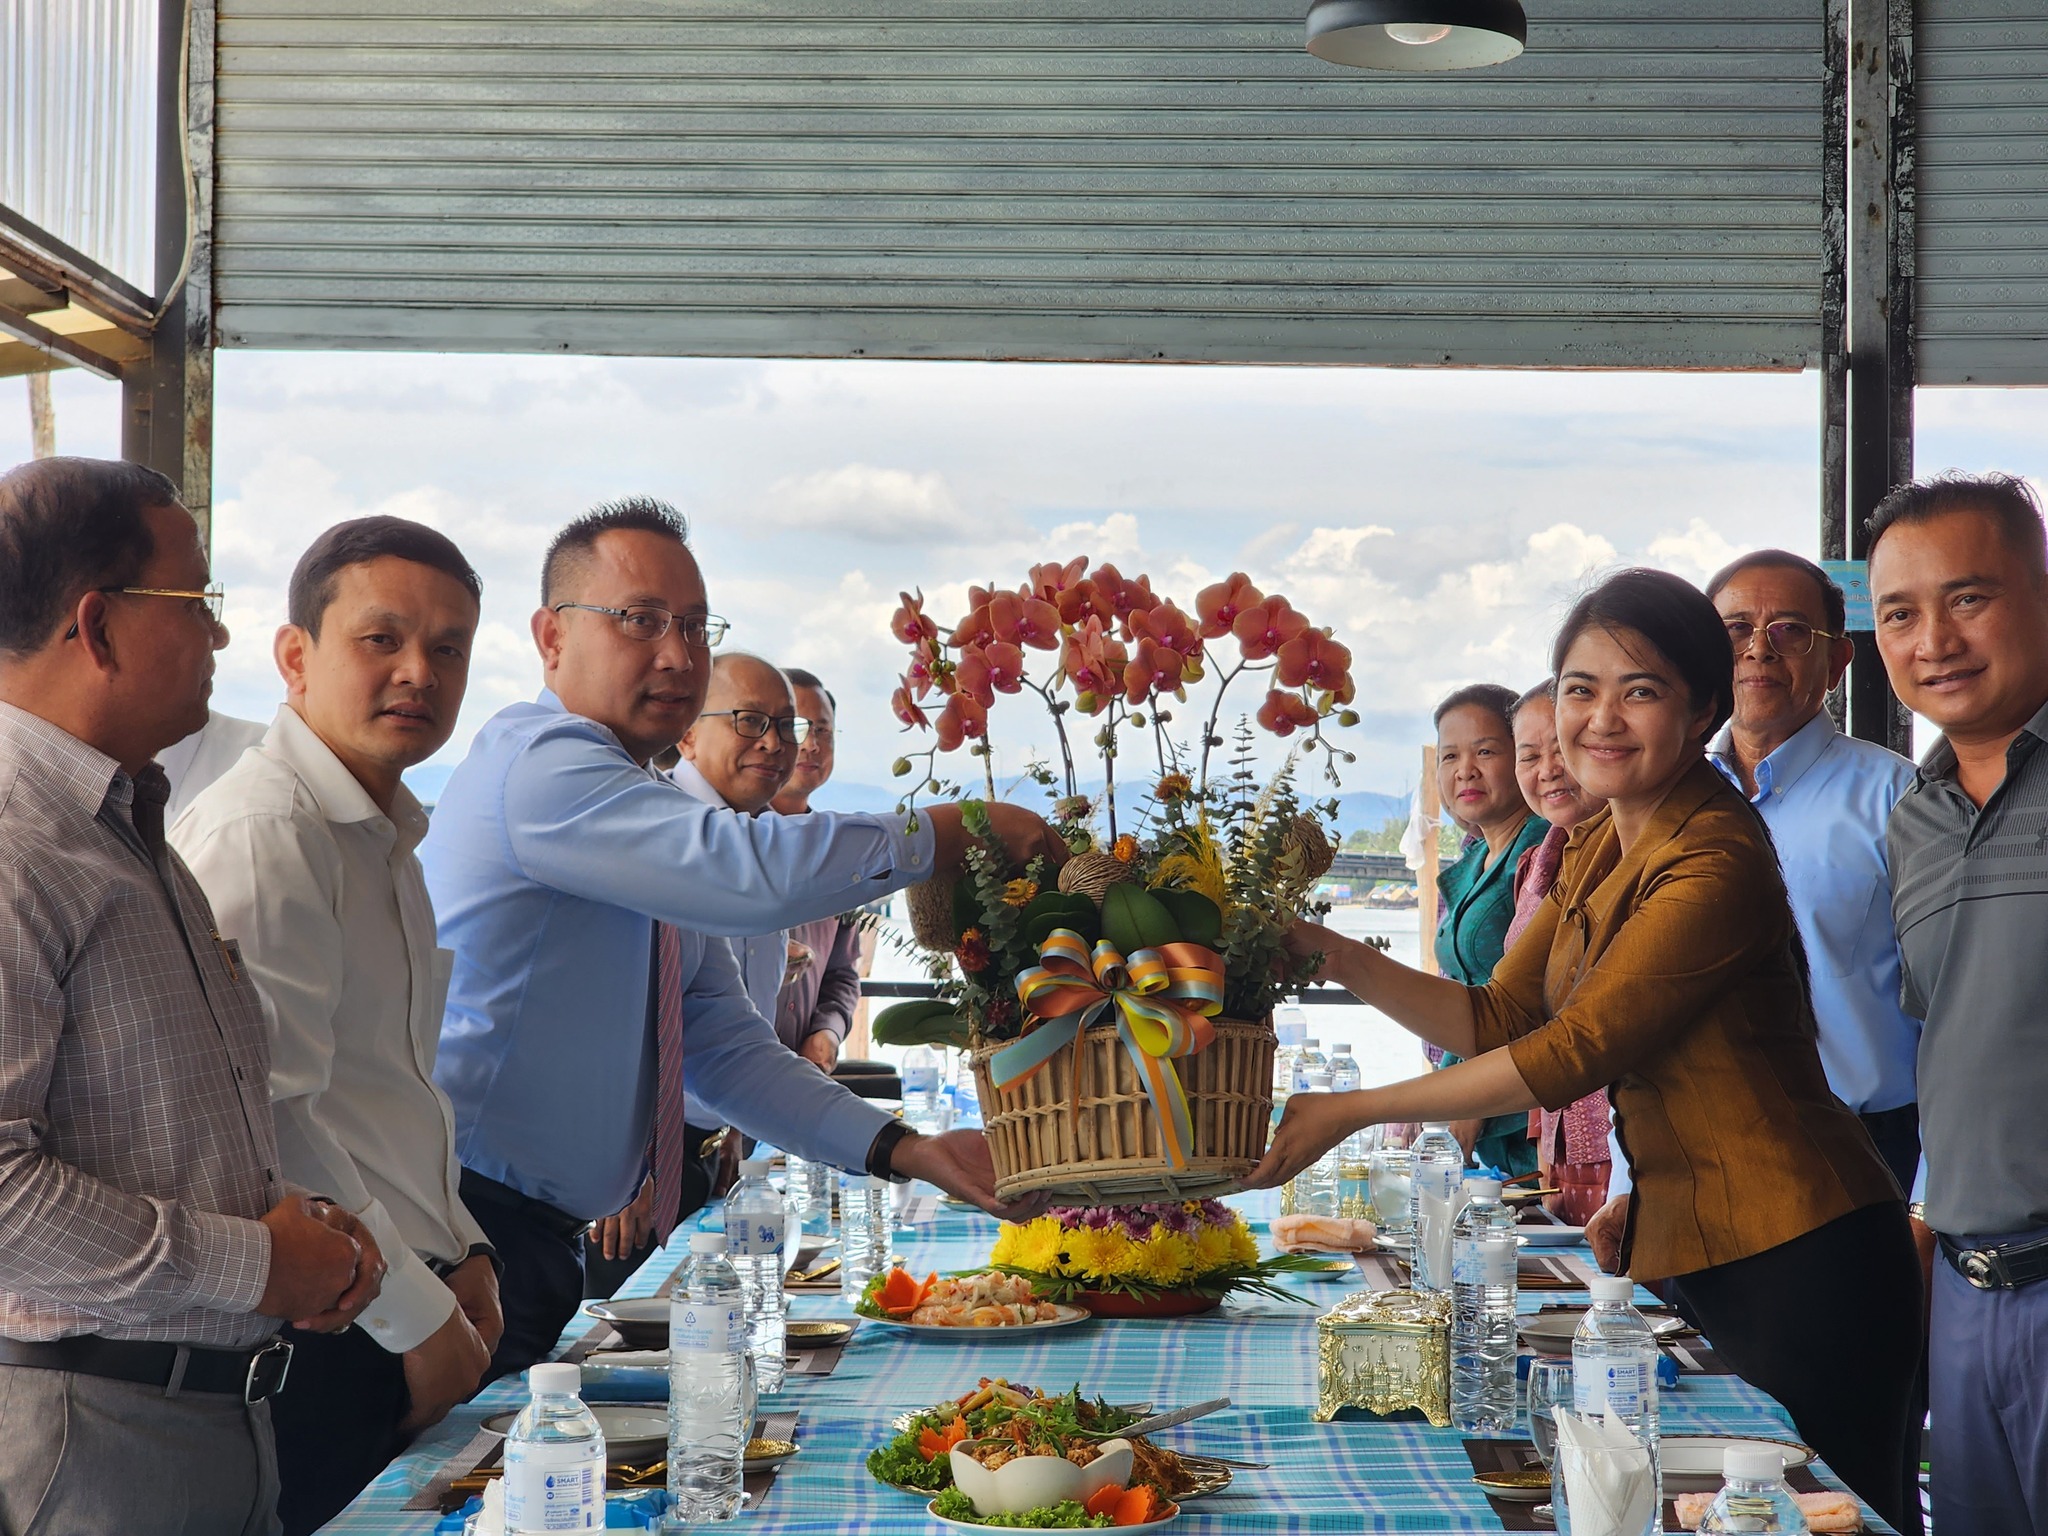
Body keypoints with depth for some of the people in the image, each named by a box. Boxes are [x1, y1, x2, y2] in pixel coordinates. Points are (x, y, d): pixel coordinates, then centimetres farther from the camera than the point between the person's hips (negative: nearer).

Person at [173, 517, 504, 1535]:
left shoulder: (384, 834, 16)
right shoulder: (262, 835, -16)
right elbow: (268, 1125, -21)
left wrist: (458, 1250, 13)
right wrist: (420, 1318, -15)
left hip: (401, 1325, 9)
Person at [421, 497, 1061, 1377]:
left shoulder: (663, 826, 17)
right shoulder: (535, 761, -15)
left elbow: (726, 1051, 14)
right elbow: (752, 874, -28)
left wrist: (904, 1151, 2)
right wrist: (958, 832, -16)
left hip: (544, 1240, 9)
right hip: (468, 1229, -9)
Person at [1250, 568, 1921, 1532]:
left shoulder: (1716, 864, -20)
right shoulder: (1598, 848, 10)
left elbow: (1567, 1056, -21)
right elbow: (1495, 1021, 9)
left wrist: (1347, 1113, -17)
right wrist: (1327, 953, -3)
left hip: (1797, 1261, -9)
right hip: (1682, 1252, 9)